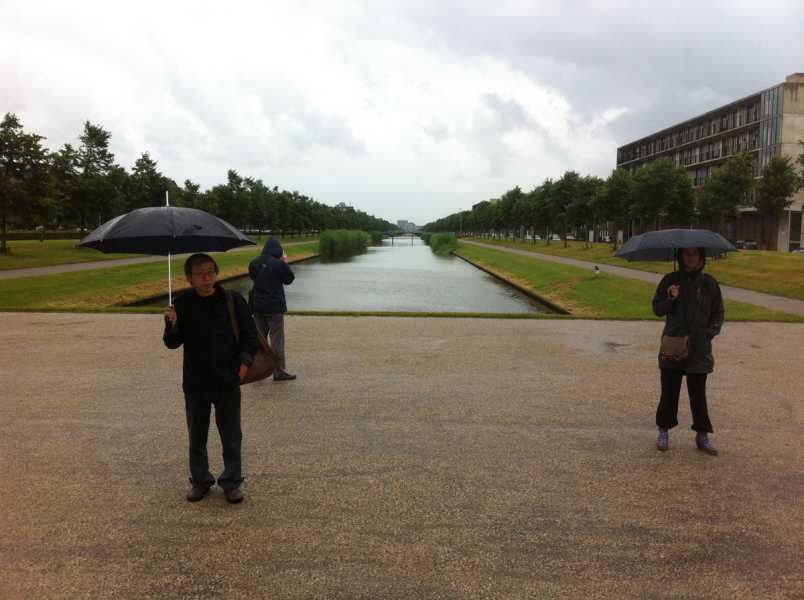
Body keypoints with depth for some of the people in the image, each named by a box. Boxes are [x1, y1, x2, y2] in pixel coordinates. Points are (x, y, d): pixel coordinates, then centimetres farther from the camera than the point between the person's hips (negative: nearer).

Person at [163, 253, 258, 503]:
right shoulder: (182, 304, -1)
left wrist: (245, 361, -11)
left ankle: (231, 482, 23)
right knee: (196, 436, 14)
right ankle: (199, 481, 31)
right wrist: (173, 325, -19)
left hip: (228, 382, -1)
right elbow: (172, 344, 1)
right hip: (195, 383, 1)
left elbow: (250, 334, 1)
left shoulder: (233, 301, -5)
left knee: (231, 436, 8)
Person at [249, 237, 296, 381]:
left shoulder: (253, 263, 1)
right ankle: (279, 371, 4)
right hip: (275, 307, -5)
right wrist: (286, 263, 11)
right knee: (277, 339, 1)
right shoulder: (279, 264, -15)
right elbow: (289, 279, -3)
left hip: (257, 306, 5)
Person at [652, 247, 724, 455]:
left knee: (698, 393, 5)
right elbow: (657, 309, 4)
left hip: (699, 348, 0)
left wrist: (710, 332, -5)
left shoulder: (709, 283, 4)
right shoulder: (670, 280, 3)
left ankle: (702, 435, 17)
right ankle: (663, 431, 18)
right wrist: (671, 299, -15)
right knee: (669, 390, 4)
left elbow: (718, 313, 9)